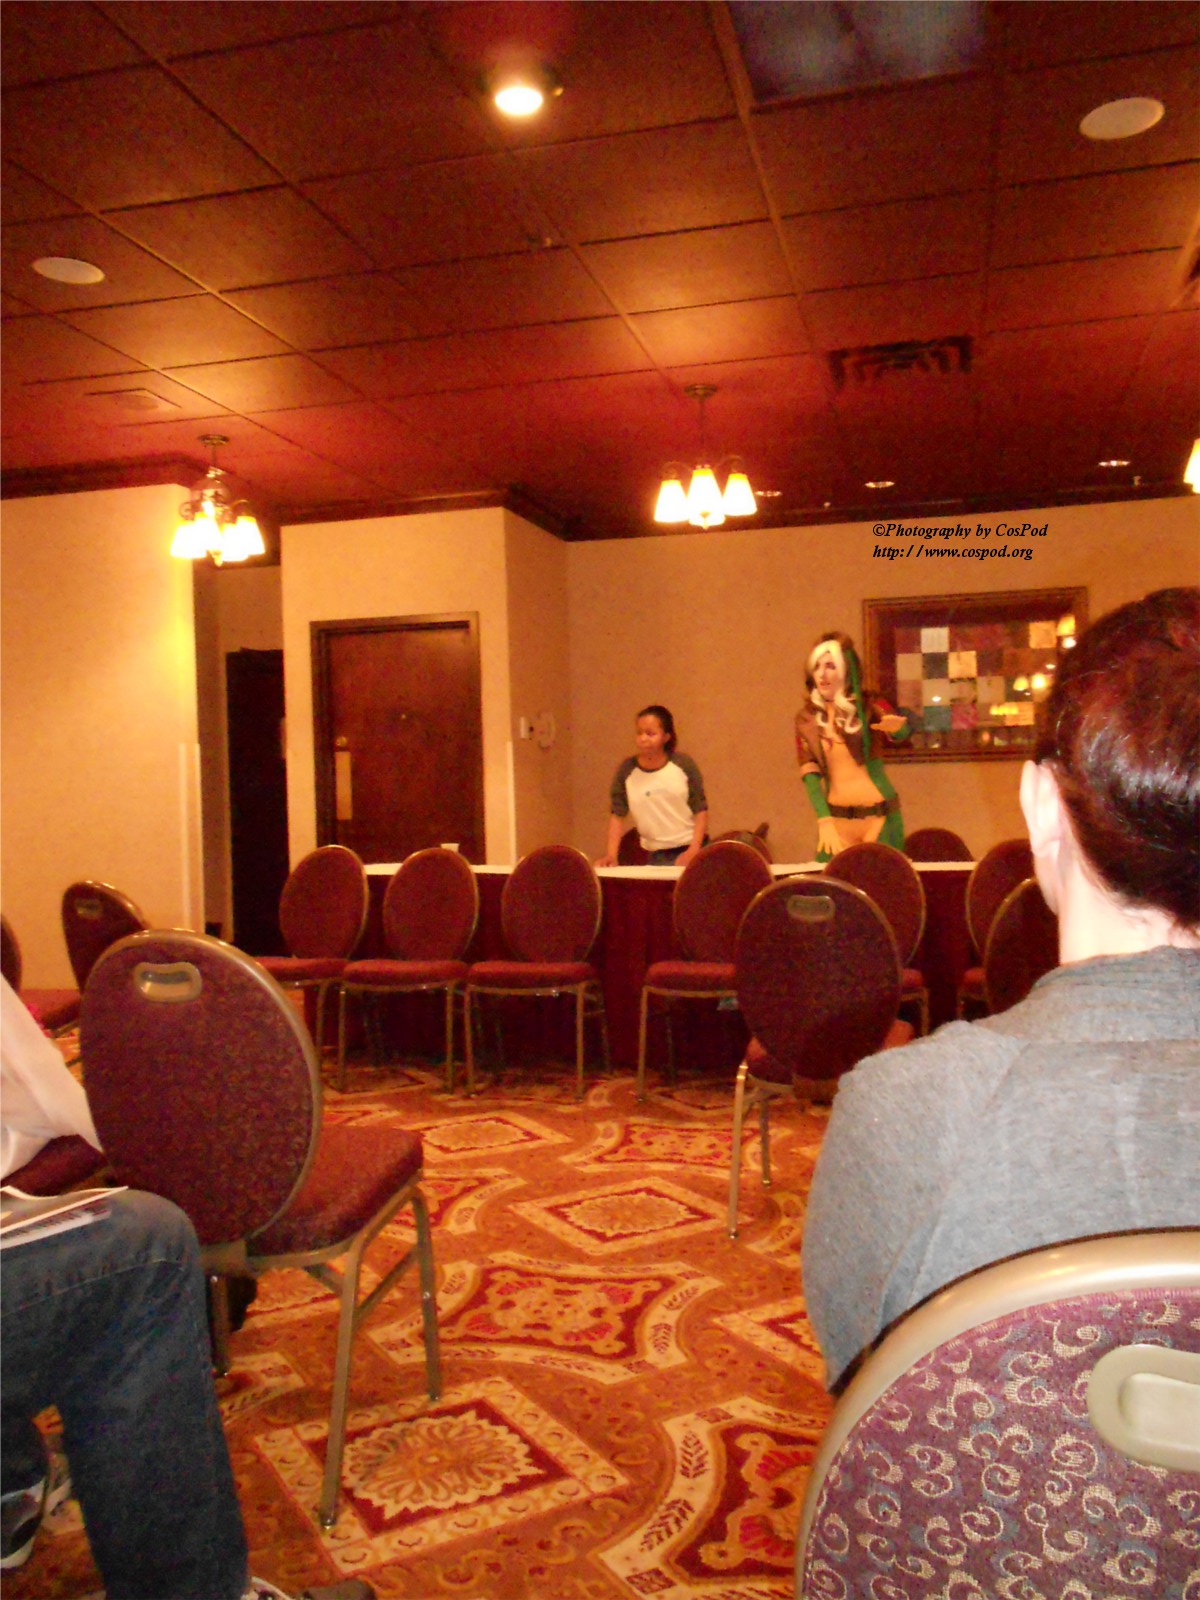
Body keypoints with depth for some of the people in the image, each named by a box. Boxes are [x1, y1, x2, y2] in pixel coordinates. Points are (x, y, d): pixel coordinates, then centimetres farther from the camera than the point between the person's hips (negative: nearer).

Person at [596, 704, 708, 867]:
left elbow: (701, 809, -3)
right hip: (657, 855, 0)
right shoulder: (627, 770, -5)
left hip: (690, 849, 0)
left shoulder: (683, 764, -6)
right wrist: (611, 854, -11)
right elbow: (617, 815, -1)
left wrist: (693, 851, -13)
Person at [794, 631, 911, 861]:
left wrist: (896, 727, -46)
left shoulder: (868, 704, -6)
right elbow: (809, 772, 0)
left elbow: (902, 732, -22)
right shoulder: (806, 718, 2)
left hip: (879, 816, -2)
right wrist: (824, 821, -11)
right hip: (836, 818, 2)